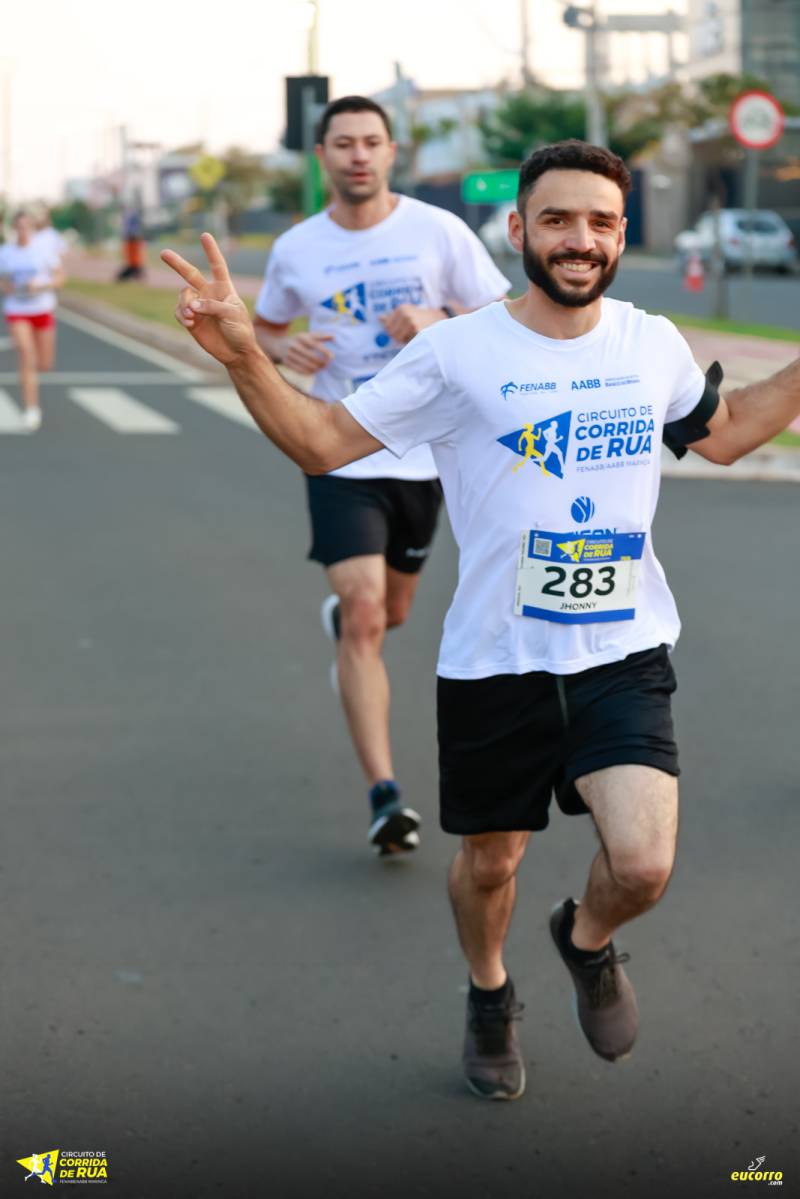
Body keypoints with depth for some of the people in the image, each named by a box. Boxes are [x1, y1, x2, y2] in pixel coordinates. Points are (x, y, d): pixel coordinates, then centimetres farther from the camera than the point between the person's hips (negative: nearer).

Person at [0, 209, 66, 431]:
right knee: (26, 357, -18)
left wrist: (40, 286, -18)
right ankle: (31, 409, -16)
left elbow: (60, 278, -1)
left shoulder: (44, 250, -4)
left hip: (43, 310, 1)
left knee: (45, 365, 6)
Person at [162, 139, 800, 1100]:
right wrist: (241, 356, -20)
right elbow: (323, 443, -5)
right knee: (490, 861, 14)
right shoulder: (458, 354, -9)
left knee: (642, 868, -15)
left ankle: (587, 941, 22)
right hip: (494, 661, -1)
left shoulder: (654, 345, 2)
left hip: (624, 657, 1)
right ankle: (489, 996, 47)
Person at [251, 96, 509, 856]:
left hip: (424, 452, 1)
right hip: (341, 456, -1)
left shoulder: (437, 231, -4)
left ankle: (341, 615, 58)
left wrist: (437, 322, -20)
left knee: (388, 612, 19)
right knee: (364, 619, -15)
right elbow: (264, 328, 17)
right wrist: (284, 349, -7)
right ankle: (384, 796, -13)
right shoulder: (296, 250, 0)